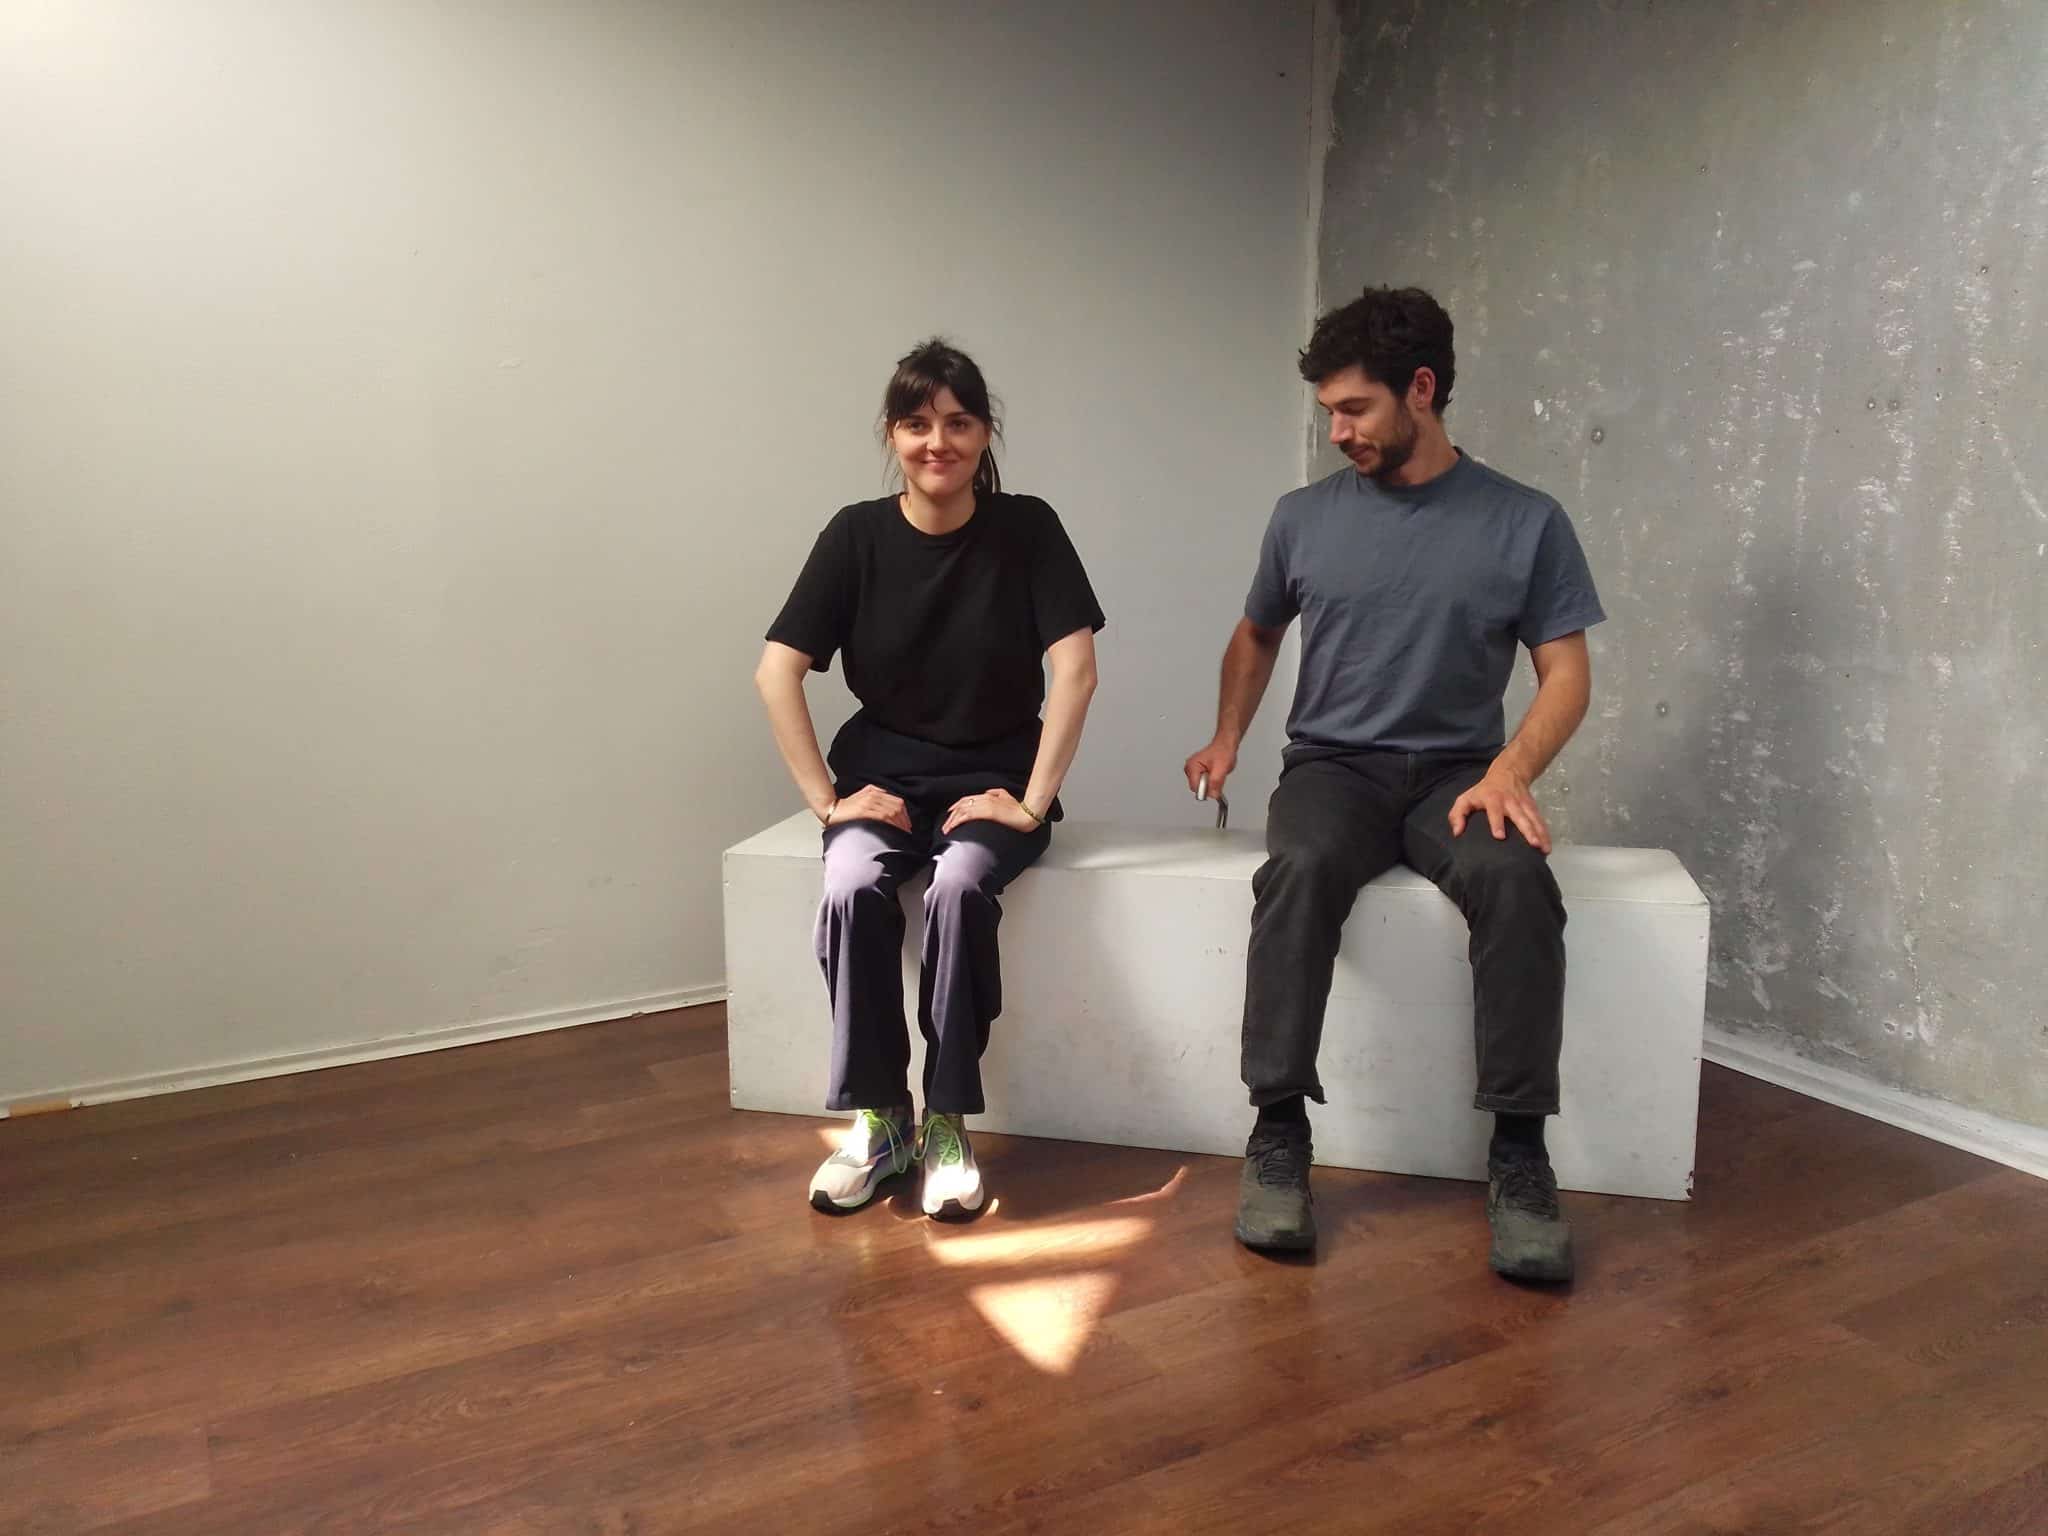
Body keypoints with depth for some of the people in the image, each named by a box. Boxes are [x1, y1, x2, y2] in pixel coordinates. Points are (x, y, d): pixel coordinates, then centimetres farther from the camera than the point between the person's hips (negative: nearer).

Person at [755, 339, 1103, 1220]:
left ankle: (946, 1123, -15)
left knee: (960, 889, -32)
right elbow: (776, 671, -6)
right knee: (852, 892, -29)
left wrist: (1033, 800, -16)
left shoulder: (1027, 528, -5)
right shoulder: (857, 535, -2)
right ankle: (877, 1120, -12)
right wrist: (826, 797, -12)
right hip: (883, 775, 1)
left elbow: (1076, 670, -11)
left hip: (993, 776, -1)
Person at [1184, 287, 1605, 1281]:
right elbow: (1256, 636, 23)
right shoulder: (1304, 517, 8)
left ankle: (1518, 1149, -23)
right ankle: (1279, 1129, -26)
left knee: (1515, 877, -34)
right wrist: (1226, 740, 8)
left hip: (1458, 774, 0)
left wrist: (1509, 772, -18)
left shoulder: (1526, 521, 2)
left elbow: (1566, 672, 1)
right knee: (1303, 866, -35)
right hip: (1332, 764, 1)